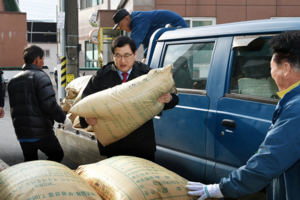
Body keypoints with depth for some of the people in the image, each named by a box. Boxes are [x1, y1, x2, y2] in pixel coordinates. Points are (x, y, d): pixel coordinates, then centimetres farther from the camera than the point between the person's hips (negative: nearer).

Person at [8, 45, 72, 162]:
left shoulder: (13, 80, 14)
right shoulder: (40, 77, -11)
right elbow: (49, 104, -18)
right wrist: (64, 118, -8)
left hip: (21, 132, 7)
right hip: (41, 132, -7)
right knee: (57, 155, 9)